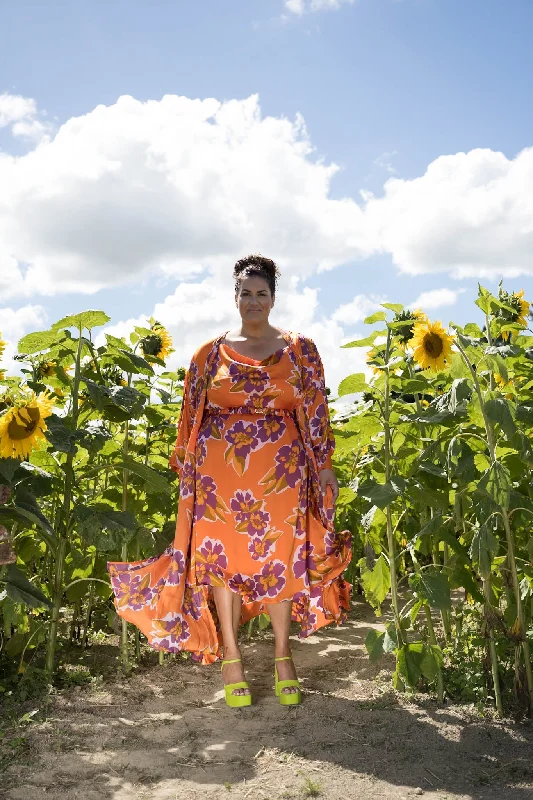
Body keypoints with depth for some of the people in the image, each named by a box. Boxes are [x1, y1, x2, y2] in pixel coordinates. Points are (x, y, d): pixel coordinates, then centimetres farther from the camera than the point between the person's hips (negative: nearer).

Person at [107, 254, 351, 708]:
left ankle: (283, 655, 21)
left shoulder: (300, 350, 7)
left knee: (279, 558, 3)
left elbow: (316, 410, 5)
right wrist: (185, 467, 7)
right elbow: (193, 412, 9)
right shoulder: (211, 353, 8)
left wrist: (324, 463, 0)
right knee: (223, 557, 2)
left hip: (280, 470, 0)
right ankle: (231, 658, 17)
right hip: (221, 469, 1)